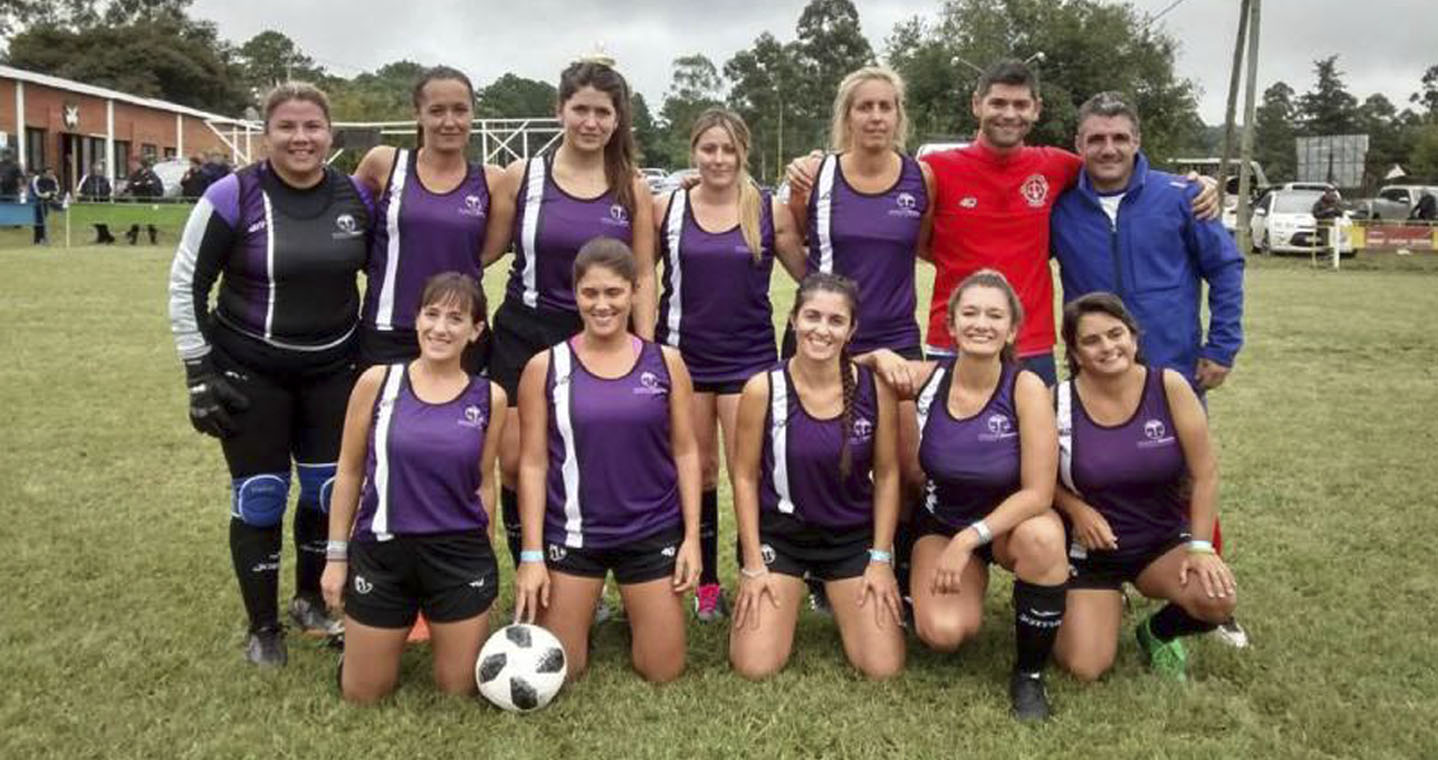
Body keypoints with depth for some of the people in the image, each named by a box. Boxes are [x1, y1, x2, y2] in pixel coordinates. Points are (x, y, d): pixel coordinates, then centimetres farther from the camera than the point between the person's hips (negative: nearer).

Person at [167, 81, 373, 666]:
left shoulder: (356, 197, -2)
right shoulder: (233, 197, -12)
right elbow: (186, 284, -6)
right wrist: (199, 371, -9)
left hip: (333, 369, 3)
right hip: (249, 372, -3)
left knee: (330, 488, 8)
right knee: (260, 496, 3)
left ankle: (311, 601, 32)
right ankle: (262, 627, 21)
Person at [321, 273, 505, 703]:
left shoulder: (490, 397, -4)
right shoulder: (378, 381, -7)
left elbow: (483, 484, 6)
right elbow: (349, 471, 1)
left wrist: (482, 565, 11)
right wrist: (336, 555, 2)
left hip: (460, 556, 0)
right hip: (380, 552, 0)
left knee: (458, 690, 12)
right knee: (362, 695, 13)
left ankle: (466, 630, 41)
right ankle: (400, 628, 40)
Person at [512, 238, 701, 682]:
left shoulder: (666, 363, -2)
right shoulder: (545, 368, -5)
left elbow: (685, 452, 2)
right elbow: (533, 463, -4)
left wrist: (692, 537, -4)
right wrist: (531, 553, -7)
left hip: (653, 533, 1)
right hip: (572, 533, -1)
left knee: (664, 672, 8)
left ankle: (637, 615, 38)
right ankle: (583, 614, 35)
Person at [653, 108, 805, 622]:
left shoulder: (771, 211, -2)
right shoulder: (665, 209, -1)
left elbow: (810, 275, 6)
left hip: (749, 357, -1)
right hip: (683, 355, 1)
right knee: (698, 471, 11)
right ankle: (706, 582, 26)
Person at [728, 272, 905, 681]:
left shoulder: (875, 387, -11)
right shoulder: (763, 389, -14)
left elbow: (886, 474, -1)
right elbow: (745, 477, -6)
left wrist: (881, 557, -3)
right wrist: (753, 564, -8)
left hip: (854, 536, 1)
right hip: (780, 533, -1)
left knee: (884, 668, -5)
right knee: (755, 667, -9)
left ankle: (838, 597, 26)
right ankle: (773, 599, 23)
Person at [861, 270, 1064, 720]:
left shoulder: (1026, 388, -21)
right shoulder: (927, 378, -14)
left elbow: (1037, 493, -21)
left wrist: (970, 538, -27)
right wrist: (879, 357, -21)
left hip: (1011, 520, -1)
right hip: (942, 521, 1)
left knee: (1043, 538, -36)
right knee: (944, 632, -23)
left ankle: (1029, 673, -11)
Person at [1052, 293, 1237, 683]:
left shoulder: (1168, 387, -12)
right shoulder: (1059, 403, -13)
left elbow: (1205, 472, -9)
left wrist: (1201, 546, -14)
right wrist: (1076, 509, -17)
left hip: (1164, 541, 1)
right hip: (1090, 549, -1)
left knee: (1218, 600, -28)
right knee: (1085, 669, -11)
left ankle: (1157, 633, 9)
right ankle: (1107, 604, 25)